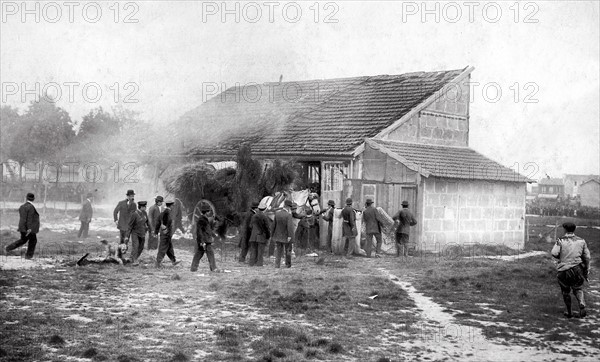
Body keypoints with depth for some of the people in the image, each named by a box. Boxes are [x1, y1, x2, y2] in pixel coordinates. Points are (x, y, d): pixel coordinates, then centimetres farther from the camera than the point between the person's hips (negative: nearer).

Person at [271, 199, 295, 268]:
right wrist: (289, 236, -26)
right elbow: (289, 226, -26)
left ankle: (277, 264, 5)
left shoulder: (277, 213, -2)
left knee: (279, 251, 14)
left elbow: (274, 225, 4)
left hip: (278, 236, 4)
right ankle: (288, 264, 20)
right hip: (286, 236, -4)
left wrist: (272, 235, 12)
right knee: (288, 251, 13)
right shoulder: (288, 215, -18)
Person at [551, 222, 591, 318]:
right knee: (578, 289, 16)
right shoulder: (581, 241, 5)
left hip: (564, 270, -2)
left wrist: (561, 257, 5)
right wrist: (586, 271, 13)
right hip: (577, 268, 2)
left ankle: (569, 312, 19)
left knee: (566, 291, 13)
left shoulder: (561, 241, -5)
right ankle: (582, 304, -11)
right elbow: (587, 257, 6)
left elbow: (554, 253, -17)